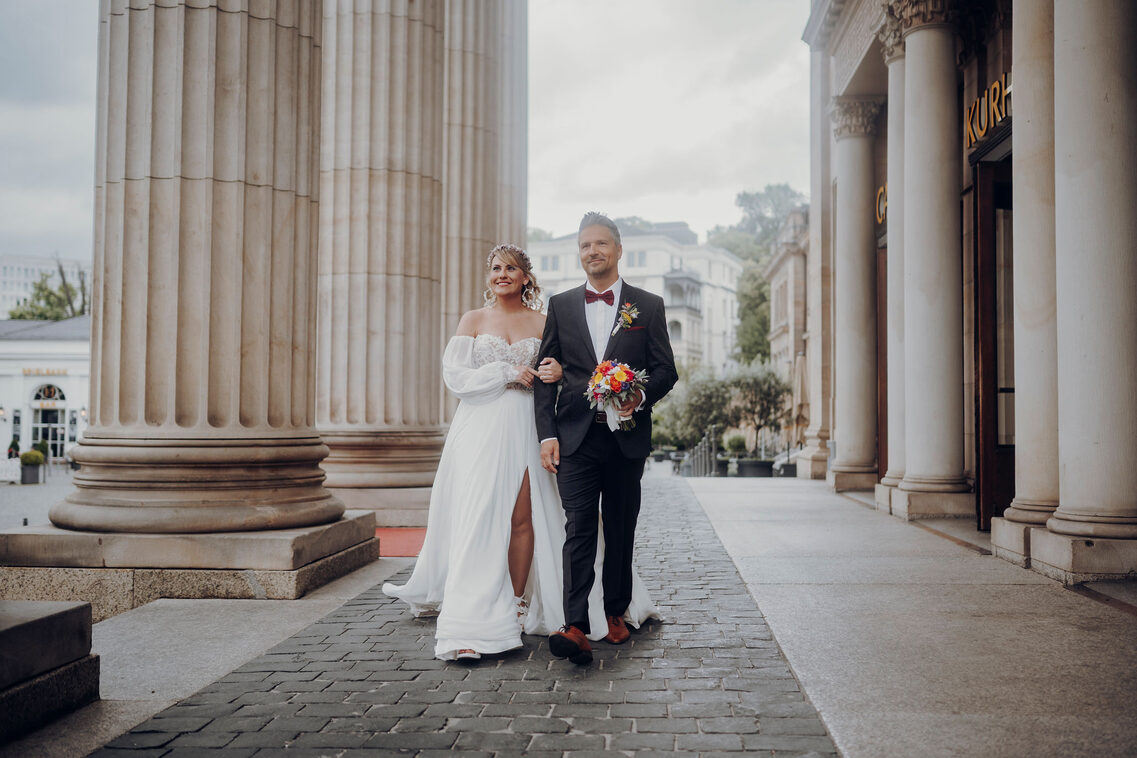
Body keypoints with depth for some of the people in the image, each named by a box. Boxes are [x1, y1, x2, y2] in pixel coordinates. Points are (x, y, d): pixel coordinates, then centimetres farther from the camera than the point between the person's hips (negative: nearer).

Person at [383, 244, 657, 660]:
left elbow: (555, 373, 10)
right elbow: (453, 373, 0)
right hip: (480, 429, -1)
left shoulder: (542, 322, 11)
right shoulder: (473, 320, 9)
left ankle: (515, 607, 7)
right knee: (478, 518, -7)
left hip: (525, 428, 1)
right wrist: (507, 373, -9)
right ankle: (474, 622, -5)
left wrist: (558, 372, -14)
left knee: (523, 516, -6)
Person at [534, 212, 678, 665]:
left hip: (627, 437, 1)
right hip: (576, 436, 0)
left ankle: (617, 613, 26)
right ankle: (576, 628, -15)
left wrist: (642, 397, -16)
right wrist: (547, 434, -3)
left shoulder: (649, 306, 6)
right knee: (579, 529, -10)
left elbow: (666, 369, 5)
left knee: (621, 529, 11)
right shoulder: (561, 305, 9)